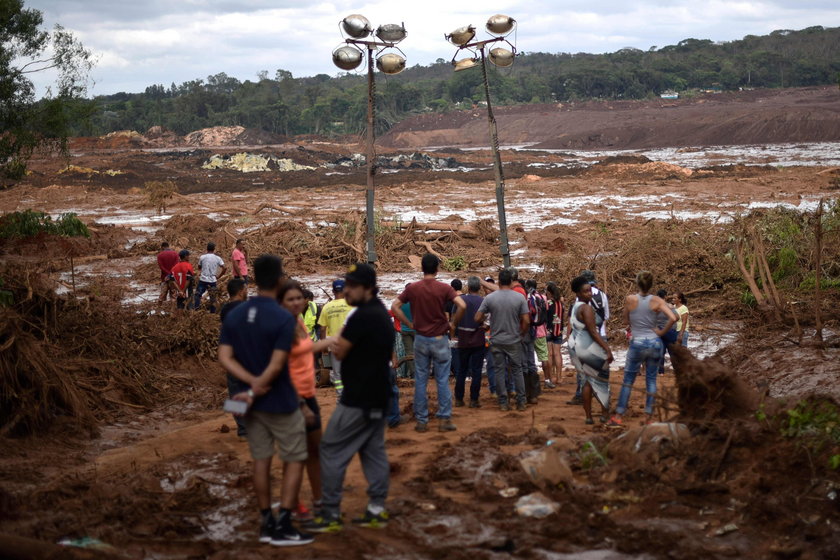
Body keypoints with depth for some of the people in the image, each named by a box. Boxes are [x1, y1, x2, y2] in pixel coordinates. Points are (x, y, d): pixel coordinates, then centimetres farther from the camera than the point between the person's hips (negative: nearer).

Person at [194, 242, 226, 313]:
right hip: (212, 281, 0)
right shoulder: (217, 258, -3)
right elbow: (224, 268, -7)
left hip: (203, 280, 0)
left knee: (198, 295, 8)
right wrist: (218, 276, 4)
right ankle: (213, 312, 12)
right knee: (213, 298, 9)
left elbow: (199, 267, 12)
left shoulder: (202, 257, -3)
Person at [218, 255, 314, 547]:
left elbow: (225, 358, -4)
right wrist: (253, 393, -13)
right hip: (281, 402, -6)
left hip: (253, 403, 6)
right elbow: (276, 365, -22)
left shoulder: (233, 316, 1)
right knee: (295, 460, 6)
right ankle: (283, 526, 2)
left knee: (261, 461, 14)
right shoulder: (284, 318, -18)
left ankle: (266, 523, 18)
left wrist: (253, 384, -12)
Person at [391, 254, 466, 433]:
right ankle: (444, 419, 5)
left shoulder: (412, 288, -2)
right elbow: (462, 305, -18)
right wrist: (453, 324, -4)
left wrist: (410, 324, 3)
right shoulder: (444, 288, -8)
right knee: (442, 381, 5)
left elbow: (394, 306, -3)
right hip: (440, 339, -2)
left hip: (420, 339, 2)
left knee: (420, 381, 7)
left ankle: (421, 420, 9)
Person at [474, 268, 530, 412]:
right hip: (514, 341, 0)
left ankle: (503, 402, 8)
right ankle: (521, 402, 10)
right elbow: (526, 321, -9)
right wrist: (521, 335, 7)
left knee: (499, 371, 7)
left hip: (496, 341, 0)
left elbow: (477, 318, -5)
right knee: (517, 371, 9)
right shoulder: (519, 297, -7)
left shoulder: (489, 298, -7)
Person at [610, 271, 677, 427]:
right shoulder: (657, 301, -5)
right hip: (654, 342, 1)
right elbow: (673, 318, -15)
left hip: (637, 343, -1)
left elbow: (626, 321, 5)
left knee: (628, 380, 9)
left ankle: (618, 416, 8)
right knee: (651, 380, 10)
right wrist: (661, 332, -3)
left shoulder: (630, 299, -6)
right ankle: (649, 417, 10)